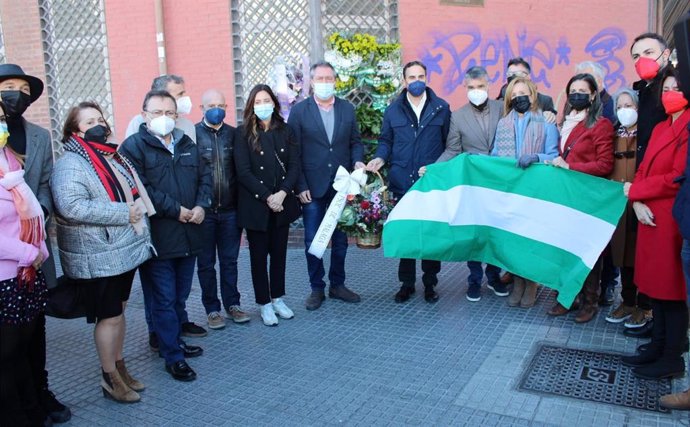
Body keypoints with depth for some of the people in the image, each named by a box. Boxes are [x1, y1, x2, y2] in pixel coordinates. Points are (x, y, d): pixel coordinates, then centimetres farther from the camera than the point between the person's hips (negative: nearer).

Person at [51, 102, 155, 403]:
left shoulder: (113, 157, 12)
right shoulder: (70, 165, -15)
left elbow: (134, 192, 24)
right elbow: (71, 206, -29)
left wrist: (139, 209, 4)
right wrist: (125, 213, -25)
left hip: (125, 250, 8)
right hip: (98, 258, -8)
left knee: (118, 311, 17)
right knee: (109, 317, 2)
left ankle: (119, 367, 32)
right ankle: (110, 379, 19)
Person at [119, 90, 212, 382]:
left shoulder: (187, 145, 15)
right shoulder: (134, 146, -6)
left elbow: (204, 177, 15)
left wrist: (201, 205, -4)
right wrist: (176, 210, -16)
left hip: (188, 235, 6)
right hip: (157, 237, -6)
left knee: (180, 295, 17)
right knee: (164, 300, 2)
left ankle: (174, 341, 34)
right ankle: (173, 356, 13)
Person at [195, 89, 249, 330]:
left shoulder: (233, 134, 6)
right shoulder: (192, 134, -4)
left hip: (230, 209, 2)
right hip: (203, 210, -2)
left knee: (230, 260, 12)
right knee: (206, 263, 9)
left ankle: (232, 304, 26)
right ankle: (212, 309, 22)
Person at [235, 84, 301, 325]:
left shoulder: (284, 131, 6)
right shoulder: (244, 133, -4)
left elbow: (294, 166, 1)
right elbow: (243, 172, -10)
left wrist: (282, 193, -14)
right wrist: (267, 197, -16)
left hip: (282, 203, 3)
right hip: (255, 206, -3)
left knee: (279, 253, 12)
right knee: (259, 255, 6)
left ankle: (278, 299, 26)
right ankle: (265, 304, 18)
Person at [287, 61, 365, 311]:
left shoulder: (347, 109, 6)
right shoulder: (299, 111, -2)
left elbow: (355, 142, 13)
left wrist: (357, 161, -8)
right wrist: (300, 186, -9)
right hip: (312, 187, -2)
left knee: (340, 239, 11)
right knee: (313, 241, 4)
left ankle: (337, 285, 25)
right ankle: (316, 288, 19)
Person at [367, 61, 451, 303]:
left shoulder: (441, 108, 5)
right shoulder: (393, 110, 8)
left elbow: (449, 143, 6)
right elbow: (386, 141, 13)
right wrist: (380, 158, -5)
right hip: (402, 182, 1)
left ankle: (430, 283, 19)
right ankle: (407, 283, 20)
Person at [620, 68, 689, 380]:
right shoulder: (660, 128, 16)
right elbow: (643, 171, 11)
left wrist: (632, 191, -8)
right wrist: (637, 202, -7)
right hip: (651, 216, 8)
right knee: (655, 284, 14)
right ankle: (657, 347, 26)